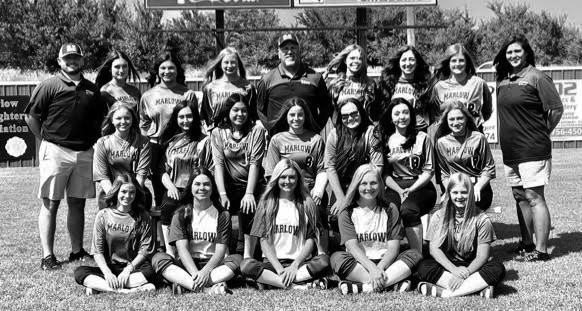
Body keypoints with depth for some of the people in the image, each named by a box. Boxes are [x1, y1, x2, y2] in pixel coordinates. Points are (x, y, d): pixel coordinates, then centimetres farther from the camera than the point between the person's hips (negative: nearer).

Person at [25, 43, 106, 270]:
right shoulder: (49, 86, -2)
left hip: (85, 153, 5)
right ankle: (47, 256, 0)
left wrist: (91, 140, 12)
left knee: (78, 204, 10)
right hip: (55, 152, -4)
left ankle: (77, 251, 19)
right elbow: (31, 117, -1)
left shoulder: (91, 89, 13)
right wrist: (46, 140, 0)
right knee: (50, 204, -2)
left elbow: (100, 119, 22)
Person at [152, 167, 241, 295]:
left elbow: (220, 250, -5)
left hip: (213, 264, 0)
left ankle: (185, 284, -37)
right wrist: (196, 274, -25)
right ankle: (206, 289, -43)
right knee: (158, 258, -25)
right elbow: (182, 249, -7)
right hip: (187, 265, 0)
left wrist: (205, 272, -24)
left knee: (237, 259, -29)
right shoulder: (180, 215, 5)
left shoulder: (222, 215, 4)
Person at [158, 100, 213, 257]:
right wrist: (170, 186, -1)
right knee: (168, 205, -20)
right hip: (174, 190, 3)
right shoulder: (170, 140, 19)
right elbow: (163, 169, 17)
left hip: (195, 192, -3)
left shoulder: (204, 141, 11)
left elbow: (211, 170, 4)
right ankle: (169, 252, -15)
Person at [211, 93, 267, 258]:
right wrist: (222, 194, -17)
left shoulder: (256, 131, -1)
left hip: (253, 184, -1)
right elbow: (218, 163, -6)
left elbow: (254, 163, -9)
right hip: (230, 186, 2)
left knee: (248, 210, -27)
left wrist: (249, 193, -19)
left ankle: (248, 255, -18)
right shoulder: (217, 133, 3)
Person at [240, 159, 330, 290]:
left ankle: (271, 281, -27)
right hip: (272, 262, 0)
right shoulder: (267, 203, 9)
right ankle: (297, 286, -32)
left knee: (324, 261, -31)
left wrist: (295, 265, -12)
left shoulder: (307, 204, 9)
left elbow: (310, 240, 3)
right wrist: (279, 268, -11)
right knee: (246, 265, -31)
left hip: (299, 262, 0)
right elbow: (264, 240, 3)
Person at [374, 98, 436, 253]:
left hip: (420, 187, -2)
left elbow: (428, 171, 2)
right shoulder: (385, 140, 9)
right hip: (395, 187, 2)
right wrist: (400, 191, -10)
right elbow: (385, 173, 7)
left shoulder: (422, 138, 4)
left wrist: (410, 190, -13)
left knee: (408, 210, -34)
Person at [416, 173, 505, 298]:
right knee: (424, 267, -28)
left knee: (498, 269, -29)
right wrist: (454, 270, -22)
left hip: (471, 268, 0)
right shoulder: (439, 217, 2)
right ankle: (476, 287, -34)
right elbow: (434, 249, -5)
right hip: (448, 267, 0)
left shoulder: (481, 219, -2)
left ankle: (444, 293, -36)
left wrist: (466, 272, -24)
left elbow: (482, 255, -6)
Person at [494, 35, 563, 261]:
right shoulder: (503, 79, 11)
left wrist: (542, 132, 0)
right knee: (520, 197, 14)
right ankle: (527, 243, 25)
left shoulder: (536, 77, -9)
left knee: (534, 197, -6)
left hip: (533, 149, -7)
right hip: (510, 150, 7)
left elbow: (557, 109, -9)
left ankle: (541, 250, -1)